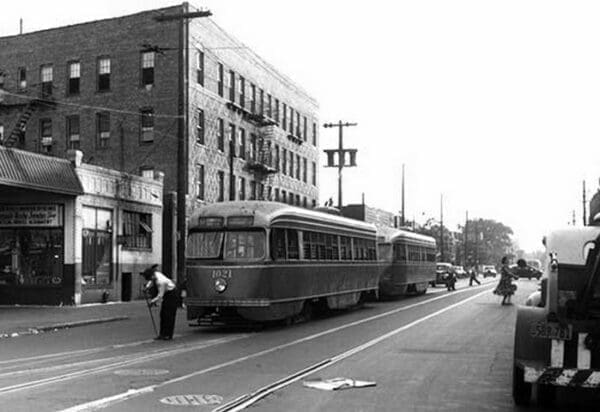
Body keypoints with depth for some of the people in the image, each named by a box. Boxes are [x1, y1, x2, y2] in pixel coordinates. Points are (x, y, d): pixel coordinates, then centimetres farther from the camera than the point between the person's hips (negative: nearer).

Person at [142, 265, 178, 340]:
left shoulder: (160, 281, -34)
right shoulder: (154, 273, -11)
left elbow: (160, 296, -27)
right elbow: (151, 281, 11)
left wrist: (153, 301, -15)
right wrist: (147, 287, -7)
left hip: (172, 294, -9)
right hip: (166, 293, 9)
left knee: (169, 314, -10)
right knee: (163, 314, 5)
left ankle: (168, 335, -6)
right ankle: (162, 334, 6)